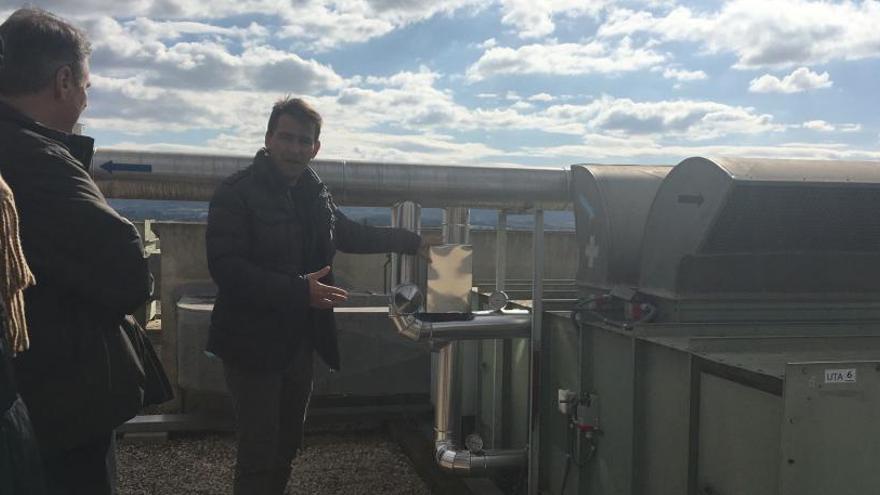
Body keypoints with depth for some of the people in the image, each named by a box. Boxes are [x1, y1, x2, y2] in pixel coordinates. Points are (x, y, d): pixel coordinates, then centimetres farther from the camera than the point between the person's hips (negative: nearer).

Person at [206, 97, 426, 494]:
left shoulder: (315, 194, 8)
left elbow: (351, 235, 26)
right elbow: (226, 268, -23)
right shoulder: (237, 193, -12)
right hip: (253, 343, -7)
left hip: (300, 341, 7)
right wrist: (299, 289, -29)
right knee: (259, 453, -3)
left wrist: (412, 242, 25)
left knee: (287, 445, 17)